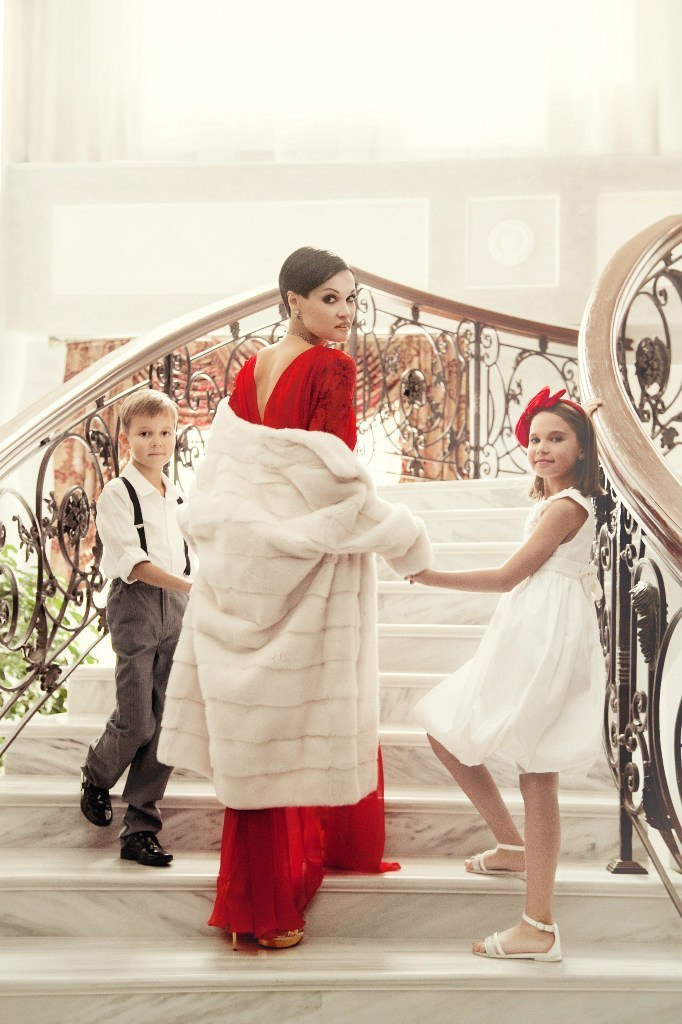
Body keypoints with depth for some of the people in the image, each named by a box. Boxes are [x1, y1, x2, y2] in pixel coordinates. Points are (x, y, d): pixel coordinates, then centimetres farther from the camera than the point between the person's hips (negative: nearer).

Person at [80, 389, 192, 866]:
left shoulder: (178, 497, 14)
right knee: (137, 721, -8)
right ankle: (96, 776, 26)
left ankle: (140, 829, 9)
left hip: (176, 605, 6)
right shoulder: (117, 493, -6)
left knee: (165, 723, 2)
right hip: (135, 606, -6)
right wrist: (192, 586, -26)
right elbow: (133, 562, -16)